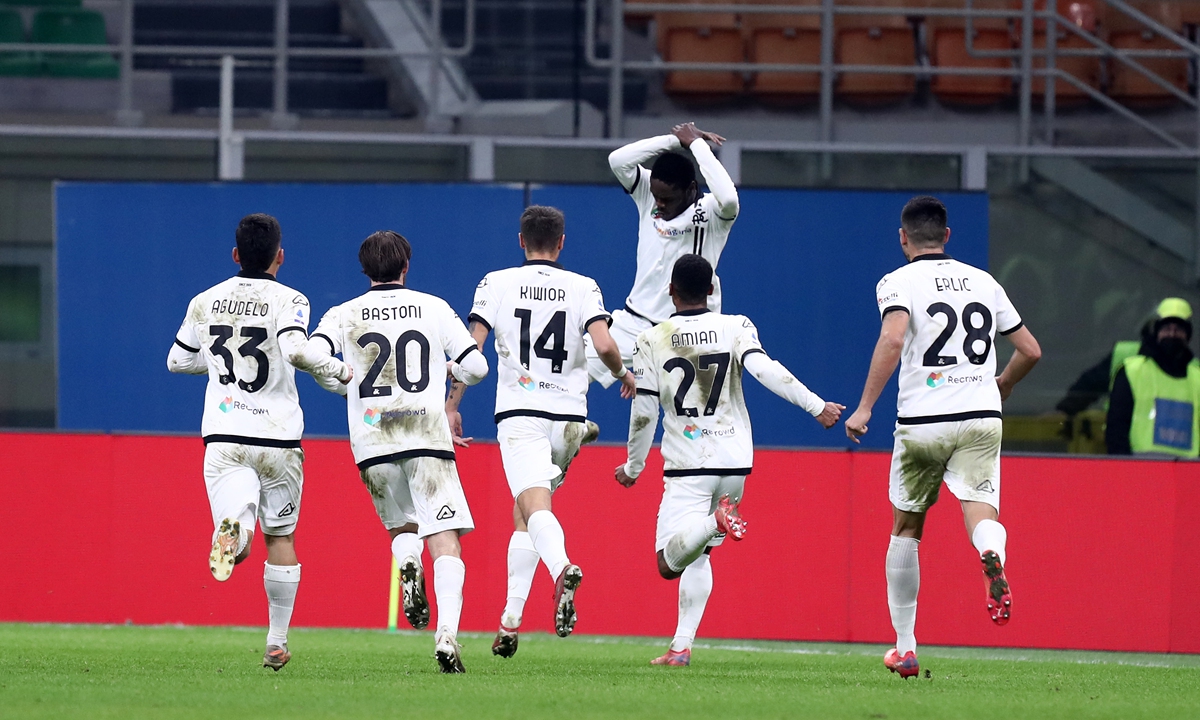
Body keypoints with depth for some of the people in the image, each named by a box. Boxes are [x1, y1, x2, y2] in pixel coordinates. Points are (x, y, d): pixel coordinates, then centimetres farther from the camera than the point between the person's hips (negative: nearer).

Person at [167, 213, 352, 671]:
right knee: (280, 537, 17)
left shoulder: (205, 303, 8)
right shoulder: (287, 301, -4)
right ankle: (277, 642, 20)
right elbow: (296, 350, -23)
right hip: (277, 439, -1)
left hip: (224, 439, 1)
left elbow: (177, 361, 19)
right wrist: (338, 371, -7)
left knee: (240, 541, -12)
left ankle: (232, 530, -50)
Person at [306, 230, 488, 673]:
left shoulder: (345, 315, 6)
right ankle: (447, 631, -26)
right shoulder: (434, 308, 7)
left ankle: (408, 563, -11)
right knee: (445, 542, -5)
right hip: (428, 437, -1)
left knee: (402, 528, 24)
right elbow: (477, 367, 5)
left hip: (374, 443, 1)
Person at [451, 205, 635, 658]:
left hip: (520, 413, -3)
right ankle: (510, 620, 13)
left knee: (535, 507, -19)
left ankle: (562, 569, -51)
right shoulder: (584, 289, 5)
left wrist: (452, 405, 4)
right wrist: (623, 375, 12)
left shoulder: (497, 284, 3)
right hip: (569, 417, 3)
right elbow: (605, 346, -9)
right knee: (524, 514, 18)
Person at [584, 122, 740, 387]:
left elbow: (728, 199, -37)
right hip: (635, 322, 4)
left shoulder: (711, 211, -13)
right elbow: (618, 160, -14)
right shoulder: (649, 193, 0)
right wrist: (676, 140, -18)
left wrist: (696, 144, -26)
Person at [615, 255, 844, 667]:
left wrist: (633, 468, 15)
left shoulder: (653, 341, 1)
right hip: (735, 462, 3)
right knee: (698, 556, 19)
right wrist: (816, 405, -16)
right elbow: (764, 369, -16)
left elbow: (643, 415, 2)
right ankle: (681, 645, 9)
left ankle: (715, 521, -38)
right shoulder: (736, 328, 2)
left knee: (670, 563, -9)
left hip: (686, 466, -3)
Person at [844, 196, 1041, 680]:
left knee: (906, 527, 15)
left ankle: (904, 646, 19)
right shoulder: (983, 282, 14)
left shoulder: (899, 282, 1)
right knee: (979, 511, -9)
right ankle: (991, 555, -48)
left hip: (923, 421, -2)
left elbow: (893, 340, -19)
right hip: (982, 419, 2)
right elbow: (1030, 350, 17)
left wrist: (865, 407, -16)